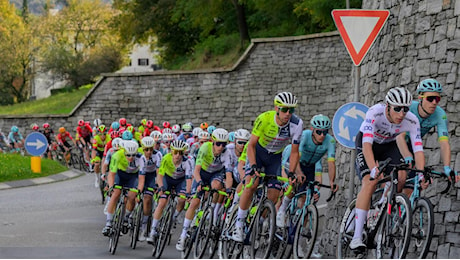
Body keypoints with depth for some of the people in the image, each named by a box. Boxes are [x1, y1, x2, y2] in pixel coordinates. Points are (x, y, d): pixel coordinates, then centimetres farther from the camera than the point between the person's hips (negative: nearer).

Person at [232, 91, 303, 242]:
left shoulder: (296, 124, -24)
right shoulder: (264, 119, -29)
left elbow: (294, 152, -14)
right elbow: (251, 145, -22)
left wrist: (291, 173, -25)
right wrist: (253, 166, -35)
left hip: (275, 157, 2)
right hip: (258, 152, -2)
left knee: (273, 198, -8)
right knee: (251, 185, -26)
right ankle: (239, 224, -16)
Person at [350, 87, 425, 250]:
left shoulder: (411, 120, -26)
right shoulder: (375, 113, -36)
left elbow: (418, 149, -29)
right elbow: (367, 144, -44)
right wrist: (374, 169, -58)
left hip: (389, 146, 4)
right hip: (366, 145, -4)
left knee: (402, 177, -23)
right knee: (370, 182, -25)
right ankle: (357, 238, -28)